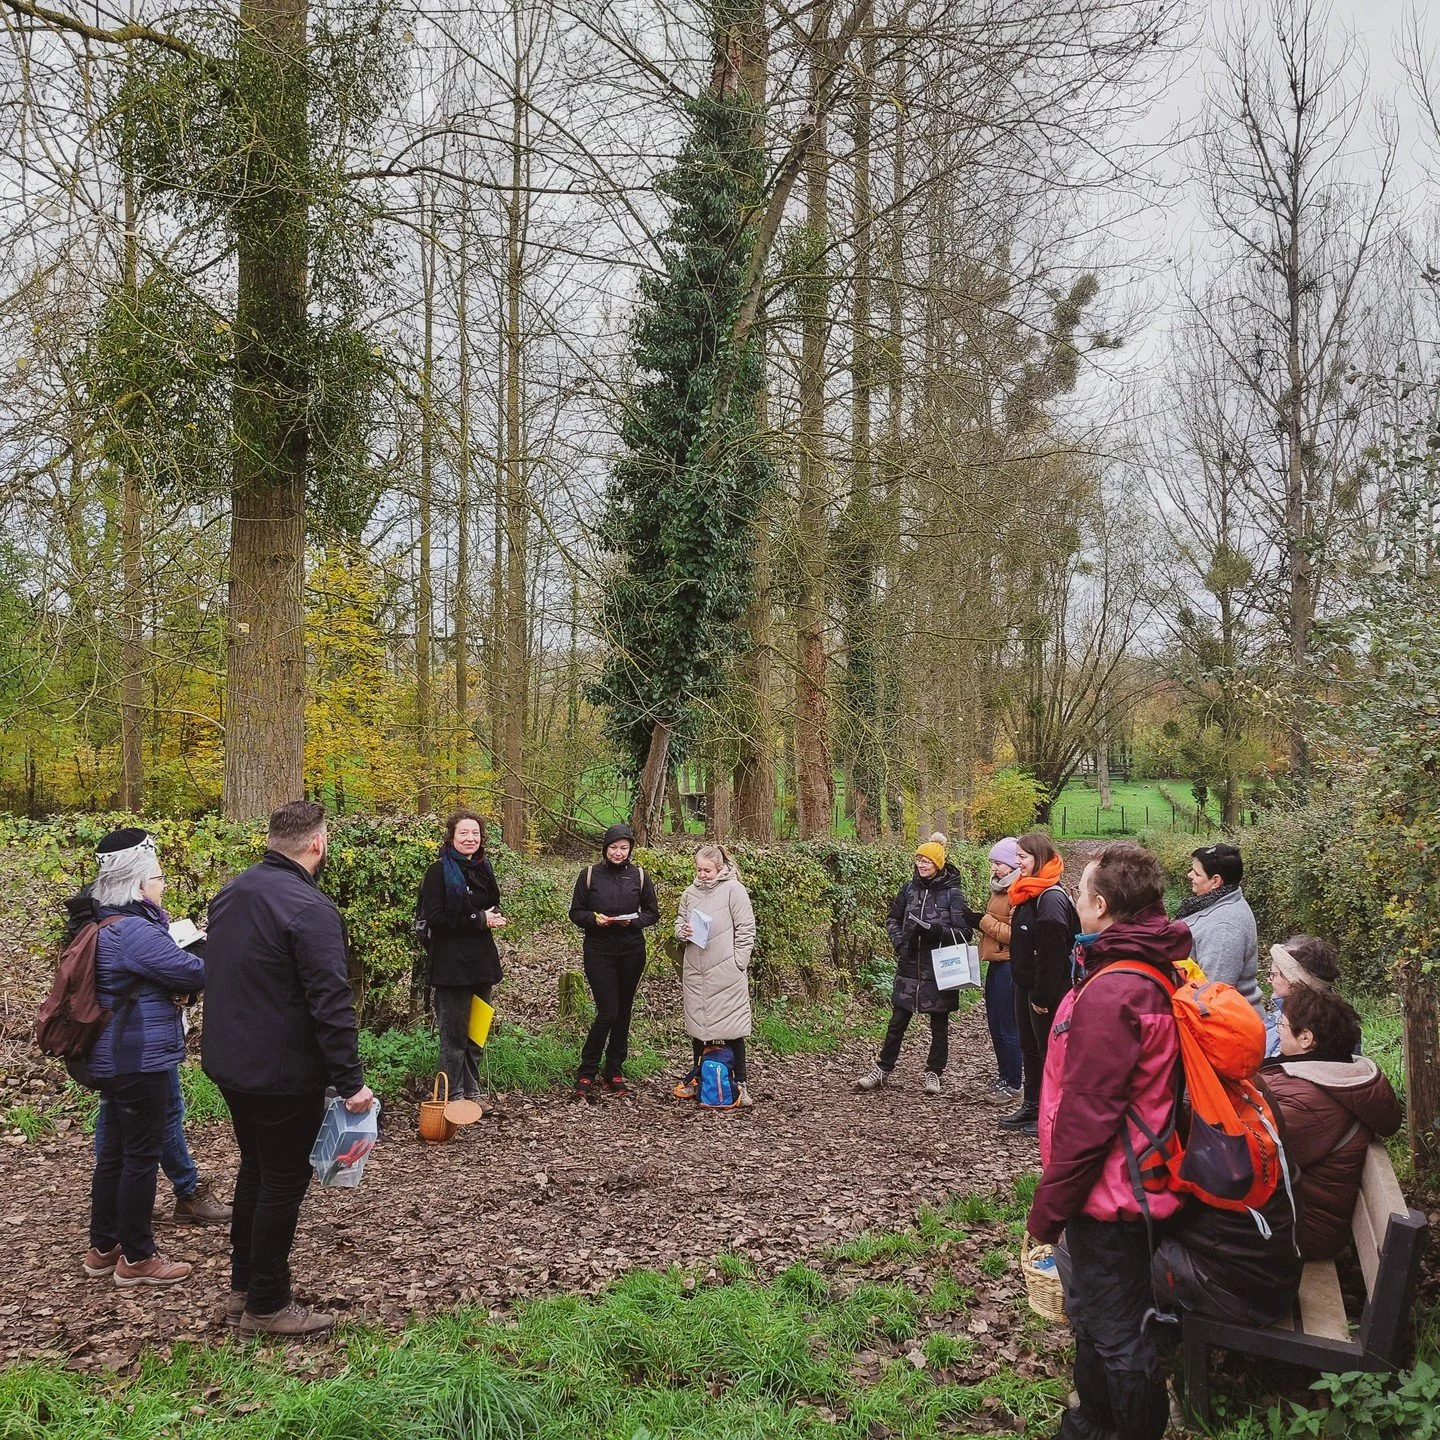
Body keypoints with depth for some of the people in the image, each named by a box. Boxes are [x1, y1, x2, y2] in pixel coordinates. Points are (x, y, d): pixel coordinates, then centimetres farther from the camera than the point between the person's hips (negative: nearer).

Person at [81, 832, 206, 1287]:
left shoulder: (107, 927, 12)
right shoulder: (136, 931, -21)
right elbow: (195, 973, -18)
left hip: (113, 1057, 10)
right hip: (140, 1058, -10)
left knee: (114, 1149, 17)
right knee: (141, 1155, 0)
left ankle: (103, 1247, 28)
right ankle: (136, 1258, 9)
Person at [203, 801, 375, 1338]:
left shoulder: (231, 893, 6)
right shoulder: (309, 908, -22)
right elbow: (331, 1005, -24)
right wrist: (350, 1082, -19)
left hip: (228, 1061, 9)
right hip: (283, 1072, -9)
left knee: (255, 1169, 22)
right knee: (284, 1181, 5)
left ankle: (242, 1287, 33)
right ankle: (266, 1305, 15)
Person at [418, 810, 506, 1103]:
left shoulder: (483, 869, 13)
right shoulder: (439, 871, -8)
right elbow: (434, 918, -15)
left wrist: (493, 918, 1)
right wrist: (478, 920, -15)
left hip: (481, 962, 7)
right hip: (452, 962, -7)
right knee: (455, 1033, -1)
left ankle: (472, 1091, 23)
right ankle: (453, 1095, 8)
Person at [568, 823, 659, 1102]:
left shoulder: (639, 876, 4)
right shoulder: (589, 875, 0)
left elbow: (653, 913, 8)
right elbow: (576, 912, 3)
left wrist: (633, 921, -12)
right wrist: (594, 919, -17)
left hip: (631, 951, 3)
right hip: (598, 951, -3)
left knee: (623, 1013, 9)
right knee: (607, 1013, -11)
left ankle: (614, 1072, 21)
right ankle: (586, 1075, 1)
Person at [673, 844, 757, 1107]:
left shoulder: (733, 890, -6)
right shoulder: (690, 892, 10)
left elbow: (746, 930, -6)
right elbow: (679, 923, 21)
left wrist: (738, 964, -9)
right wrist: (683, 931, -3)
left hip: (725, 973, -5)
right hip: (695, 970, 5)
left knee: (731, 1026, -2)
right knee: (697, 1024, 12)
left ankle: (741, 1082, 7)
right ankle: (699, 1078, 25)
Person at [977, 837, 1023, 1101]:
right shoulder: (1000, 888, 13)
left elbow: (1015, 934, -22)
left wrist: (985, 921, -18)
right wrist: (980, 921, 7)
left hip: (1010, 967, -10)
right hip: (996, 964, 10)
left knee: (1008, 1028, 0)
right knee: (995, 1023, 17)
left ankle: (1015, 1084, 11)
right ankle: (1004, 1076, 29)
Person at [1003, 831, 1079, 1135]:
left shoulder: (1051, 898, -21)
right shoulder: (1027, 892, 9)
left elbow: (1052, 953, -23)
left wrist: (1042, 996, -21)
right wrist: (1024, 986, 13)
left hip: (1045, 990, -10)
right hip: (1025, 984, 10)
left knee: (1048, 1050, 2)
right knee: (1028, 1047, 17)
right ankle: (1031, 1107, 29)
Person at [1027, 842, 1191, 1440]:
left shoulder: (1112, 992, -27)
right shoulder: (1160, 972, 5)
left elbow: (1086, 1116, -26)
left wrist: (1049, 1205, -14)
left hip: (1107, 1195, -10)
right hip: (1136, 1183, 10)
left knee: (1116, 1335, 7)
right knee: (1093, 1315, 26)